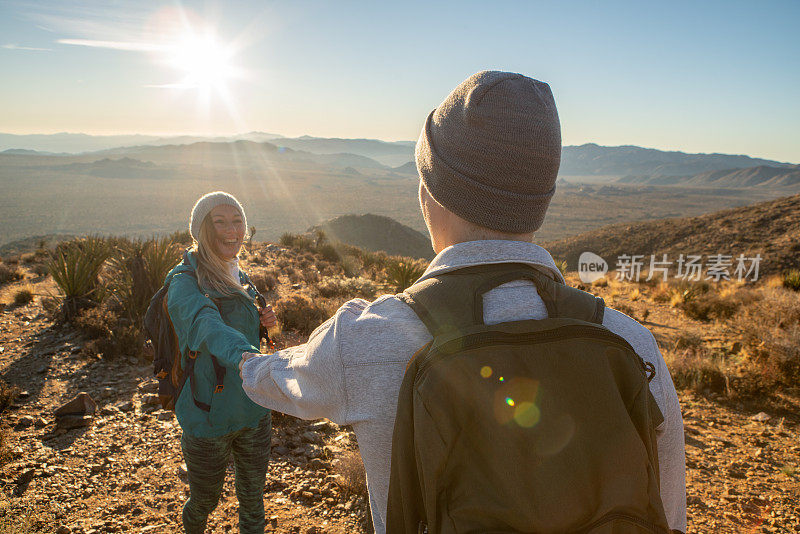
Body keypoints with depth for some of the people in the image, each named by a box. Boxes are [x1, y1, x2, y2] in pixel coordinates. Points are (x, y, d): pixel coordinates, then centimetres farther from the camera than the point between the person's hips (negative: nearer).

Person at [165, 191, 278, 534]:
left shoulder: (239, 277, 3)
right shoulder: (184, 282, -18)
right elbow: (205, 324, -40)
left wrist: (263, 321, -5)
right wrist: (243, 355, -60)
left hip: (253, 411, 5)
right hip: (208, 418, -4)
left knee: (253, 497, 16)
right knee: (205, 500, 18)